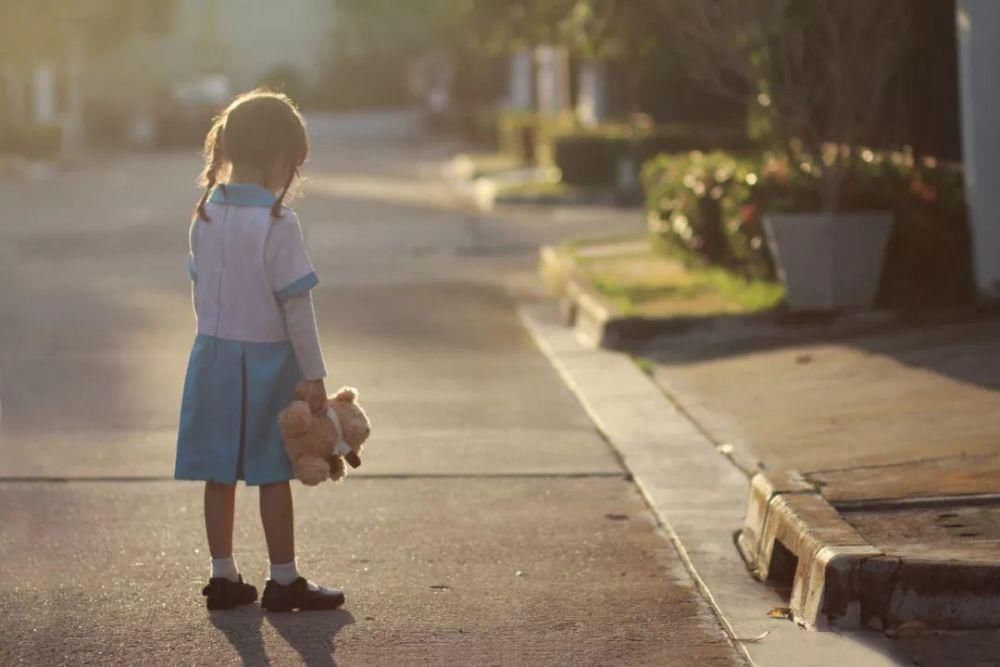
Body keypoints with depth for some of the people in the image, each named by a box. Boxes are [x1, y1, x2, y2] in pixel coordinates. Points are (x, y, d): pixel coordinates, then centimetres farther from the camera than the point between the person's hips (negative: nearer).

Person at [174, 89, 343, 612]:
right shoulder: (277, 223, -18)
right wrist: (314, 376, -9)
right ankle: (284, 581, 11)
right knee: (273, 475, 4)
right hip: (265, 359, -6)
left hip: (212, 353, 6)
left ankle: (223, 575, 18)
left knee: (220, 473, 11)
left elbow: (200, 289, 10)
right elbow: (296, 305, -16)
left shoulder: (206, 215, 2)